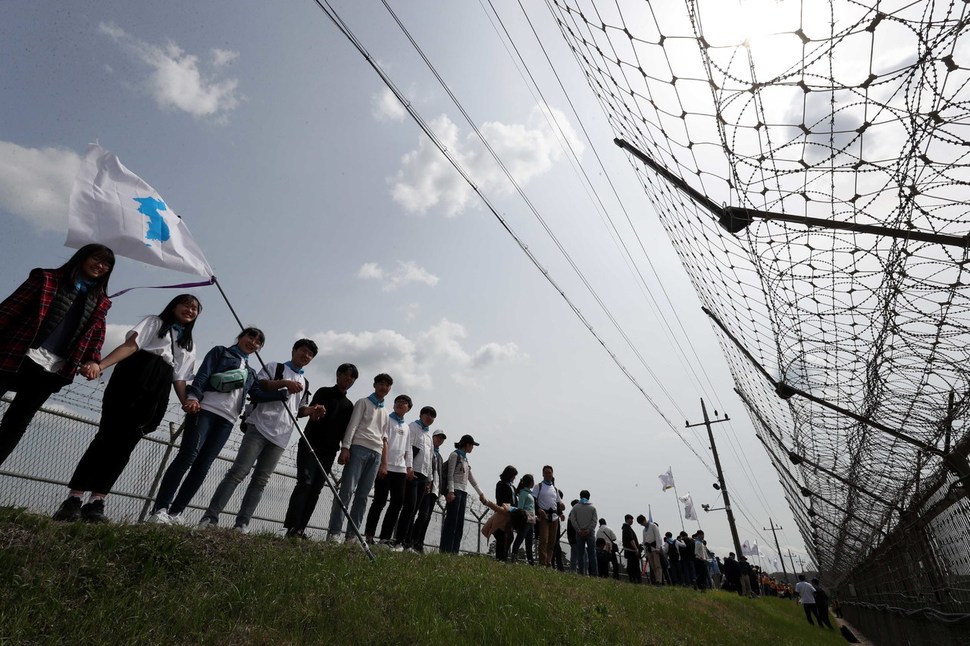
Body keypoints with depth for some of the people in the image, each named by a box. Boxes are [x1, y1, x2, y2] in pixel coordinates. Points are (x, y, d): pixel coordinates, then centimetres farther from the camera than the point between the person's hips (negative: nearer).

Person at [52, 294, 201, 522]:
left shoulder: (189, 345, 26)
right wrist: (99, 365, -18)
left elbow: (179, 378, 17)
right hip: (132, 379, -3)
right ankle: (73, 499, -9)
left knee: (125, 445, -3)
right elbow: (130, 346, -2)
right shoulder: (154, 322, 16)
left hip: (156, 394, 3)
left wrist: (187, 403, 0)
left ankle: (96, 502, -4)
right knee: (108, 436, -12)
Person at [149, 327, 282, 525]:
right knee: (187, 457, -14)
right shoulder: (220, 352, 14)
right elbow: (202, 376, -2)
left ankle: (175, 512, 4)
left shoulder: (251, 372, 27)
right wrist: (193, 396, -18)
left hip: (226, 420, 5)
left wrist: (284, 393, 1)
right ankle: (160, 510, -10)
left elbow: (258, 395, 12)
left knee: (203, 466, -1)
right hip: (204, 410, -4)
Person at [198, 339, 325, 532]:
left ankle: (241, 523, 6)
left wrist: (313, 410, 4)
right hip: (259, 427, -5)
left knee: (261, 480, 3)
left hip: (280, 437, 5)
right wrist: (283, 383, -18)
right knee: (238, 472, -10)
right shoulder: (274, 367, 9)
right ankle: (210, 516, -4)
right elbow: (257, 385, -6)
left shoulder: (305, 383, 23)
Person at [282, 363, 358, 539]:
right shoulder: (324, 392, 4)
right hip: (310, 444, -4)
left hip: (329, 450, 5)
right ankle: (292, 527, -12)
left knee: (316, 488, 1)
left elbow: (345, 430, 16)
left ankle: (300, 529, 4)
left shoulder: (349, 405, 17)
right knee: (305, 483, -13)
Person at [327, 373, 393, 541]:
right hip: (359, 447, -5)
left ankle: (352, 534, 3)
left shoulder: (386, 414, 26)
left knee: (362, 494, 2)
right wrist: (345, 447, -14)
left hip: (376, 454, 5)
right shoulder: (363, 402, 11)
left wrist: (384, 462, 14)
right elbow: (352, 425, -1)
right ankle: (334, 532, -9)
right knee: (347, 490, -12)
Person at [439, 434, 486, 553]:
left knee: (460, 523, 5)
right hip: (455, 490, -8)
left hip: (463, 492, 8)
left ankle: (454, 551, 7)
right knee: (452, 521, -9)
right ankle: (445, 550, -6)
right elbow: (450, 474, -9)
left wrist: (480, 493, 22)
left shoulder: (465, 458, 20)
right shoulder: (455, 455, -1)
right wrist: (451, 491, -19)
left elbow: (471, 478, 23)